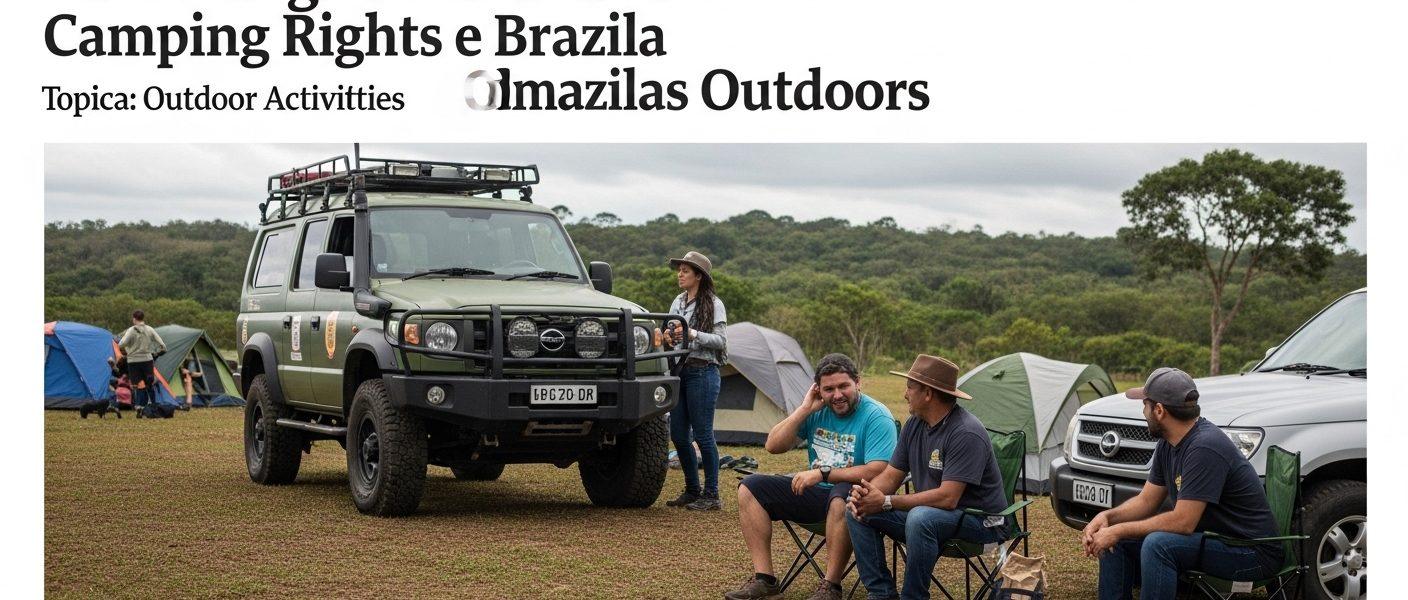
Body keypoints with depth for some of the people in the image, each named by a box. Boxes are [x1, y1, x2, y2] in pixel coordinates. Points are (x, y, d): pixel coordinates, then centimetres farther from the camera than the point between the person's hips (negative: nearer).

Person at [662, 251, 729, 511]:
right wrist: (669, 338, -1)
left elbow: (720, 341, -9)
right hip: (679, 370, 7)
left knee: (702, 434, -7)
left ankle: (711, 495, 0)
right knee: (678, 434, 6)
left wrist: (693, 335, -21)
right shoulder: (678, 303, 16)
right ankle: (692, 490, 19)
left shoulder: (713, 304, -4)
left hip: (702, 372, -7)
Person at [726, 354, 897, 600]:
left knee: (841, 497, -41)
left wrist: (823, 473, -25)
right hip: (815, 494, 7)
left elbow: (876, 472, -26)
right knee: (749, 488, -1)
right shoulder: (818, 410, 4)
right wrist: (804, 409, -8)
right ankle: (764, 579, -8)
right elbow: (773, 446, 1)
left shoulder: (877, 417, -15)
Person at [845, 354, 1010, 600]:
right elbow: (891, 476, 6)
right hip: (929, 513, 8)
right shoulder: (915, 424, 3)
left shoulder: (966, 433, -23)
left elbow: (947, 497, -29)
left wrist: (887, 502, -26)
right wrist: (866, 492, -18)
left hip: (980, 522, -8)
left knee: (921, 518, -38)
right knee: (857, 511, -5)